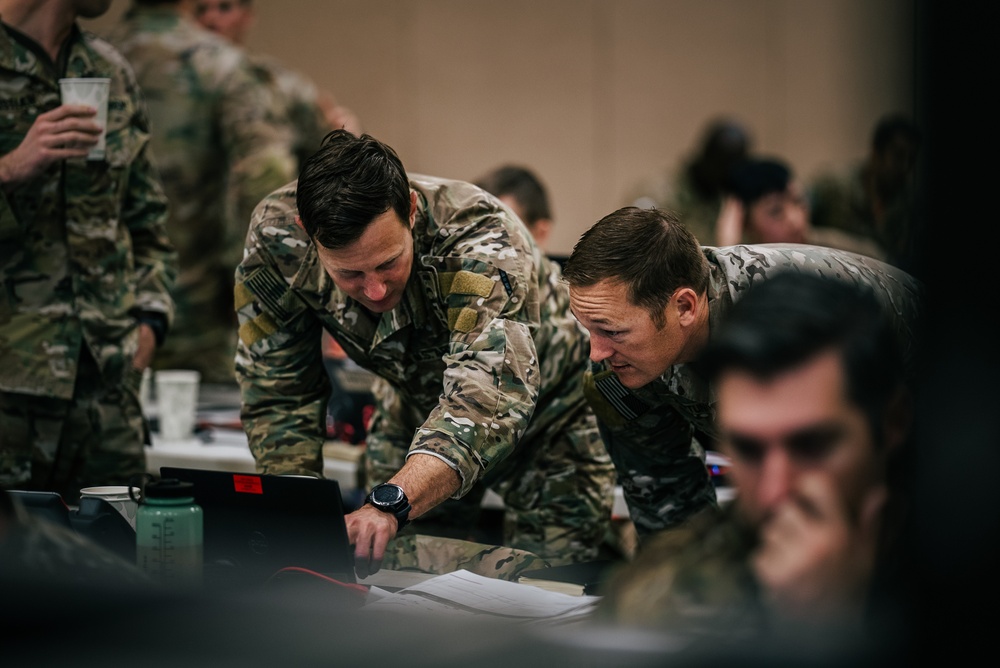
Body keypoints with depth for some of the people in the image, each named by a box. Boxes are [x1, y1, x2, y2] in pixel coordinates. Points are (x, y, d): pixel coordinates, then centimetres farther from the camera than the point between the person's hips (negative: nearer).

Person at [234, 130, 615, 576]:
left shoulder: (480, 242, -39)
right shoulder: (276, 235, -28)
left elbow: (486, 400, -54)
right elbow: (277, 393, -19)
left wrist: (389, 505, -69)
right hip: (414, 414, 3)